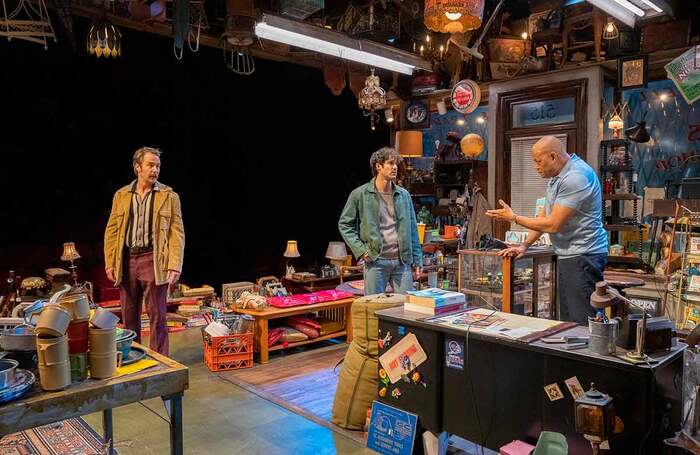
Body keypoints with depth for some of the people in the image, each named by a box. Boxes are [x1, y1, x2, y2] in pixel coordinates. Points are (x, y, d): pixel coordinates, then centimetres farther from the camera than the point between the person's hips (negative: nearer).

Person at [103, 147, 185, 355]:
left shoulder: (169, 196, 1)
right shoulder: (121, 195, 10)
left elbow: (177, 233, -3)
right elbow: (111, 231, 11)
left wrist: (175, 266, -11)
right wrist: (110, 263, 4)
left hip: (154, 261, -3)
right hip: (126, 260, 3)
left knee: (157, 315, 1)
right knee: (129, 315, 13)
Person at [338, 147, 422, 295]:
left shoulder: (404, 195, 9)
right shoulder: (360, 194, -2)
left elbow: (412, 229, 11)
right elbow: (344, 224, 4)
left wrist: (417, 260, 8)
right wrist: (359, 249, -7)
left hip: (402, 261, 3)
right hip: (375, 261, -3)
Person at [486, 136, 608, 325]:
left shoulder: (576, 177, -18)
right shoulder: (556, 176, 15)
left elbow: (552, 224, -20)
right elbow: (545, 216, 19)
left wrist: (513, 218, -9)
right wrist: (524, 245, 9)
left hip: (583, 256, -10)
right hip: (567, 256, 10)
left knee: (582, 323, -8)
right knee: (567, 321, 13)